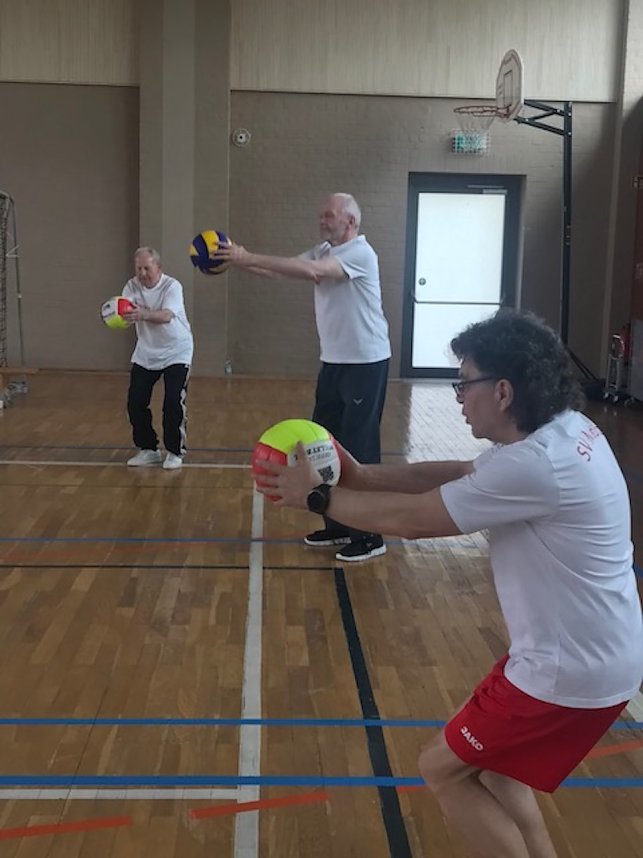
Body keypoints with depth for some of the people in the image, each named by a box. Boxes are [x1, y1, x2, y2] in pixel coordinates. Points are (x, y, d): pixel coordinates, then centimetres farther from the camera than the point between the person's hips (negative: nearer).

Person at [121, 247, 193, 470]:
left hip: (176, 352, -5)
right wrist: (119, 313, -47)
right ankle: (148, 449, 19)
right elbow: (124, 309, -22)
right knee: (135, 403, 1)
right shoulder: (132, 286, -5)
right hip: (145, 353, 5)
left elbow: (166, 316, -37)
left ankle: (175, 452, 6)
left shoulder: (172, 286, -19)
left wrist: (143, 314, -56)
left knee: (173, 403, -12)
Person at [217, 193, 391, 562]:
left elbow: (311, 272, -31)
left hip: (365, 364, -9)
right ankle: (338, 525, 25)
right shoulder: (323, 252, 11)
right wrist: (240, 261, -14)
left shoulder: (360, 253, -16)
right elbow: (282, 269, 2)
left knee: (360, 448, -5)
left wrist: (249, 258, -31)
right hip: (334, 362, 9)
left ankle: (370, 536, 5)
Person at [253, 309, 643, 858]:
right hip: (589, 653, 9)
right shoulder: (560, 430, 1)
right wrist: (361, 475, 2)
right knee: (485, 760, 24)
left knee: (445, 769, 7)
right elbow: (455, 475, 8)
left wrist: (317, 496, -8)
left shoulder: (533, 466, -29)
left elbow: (410, 518, -21)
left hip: (571, 672, -9)